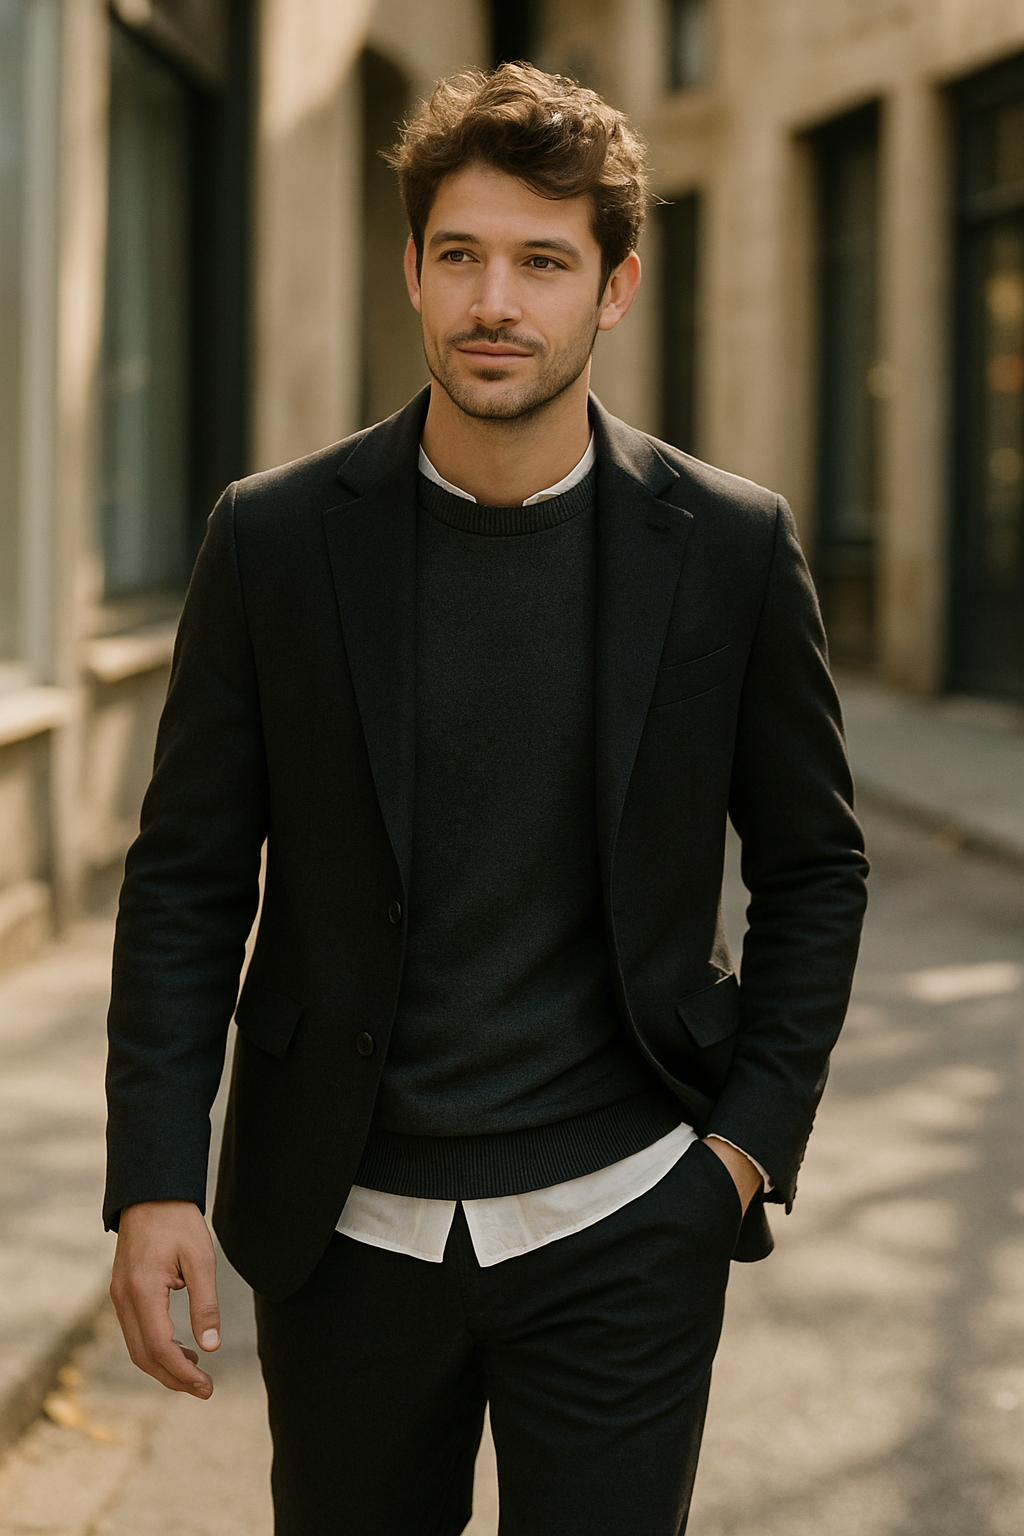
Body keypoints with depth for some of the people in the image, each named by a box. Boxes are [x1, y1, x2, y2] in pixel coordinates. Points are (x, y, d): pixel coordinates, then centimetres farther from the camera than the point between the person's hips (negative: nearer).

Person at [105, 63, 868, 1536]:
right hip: (345, 1230, 1)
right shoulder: (275, 540, -3)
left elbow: (813, 865, 7)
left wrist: (755, 1136, -1)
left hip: (619, 1230, -1)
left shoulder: (731, 546, -3)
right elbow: (187, 878, 1)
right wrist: (154, 1183, -6)